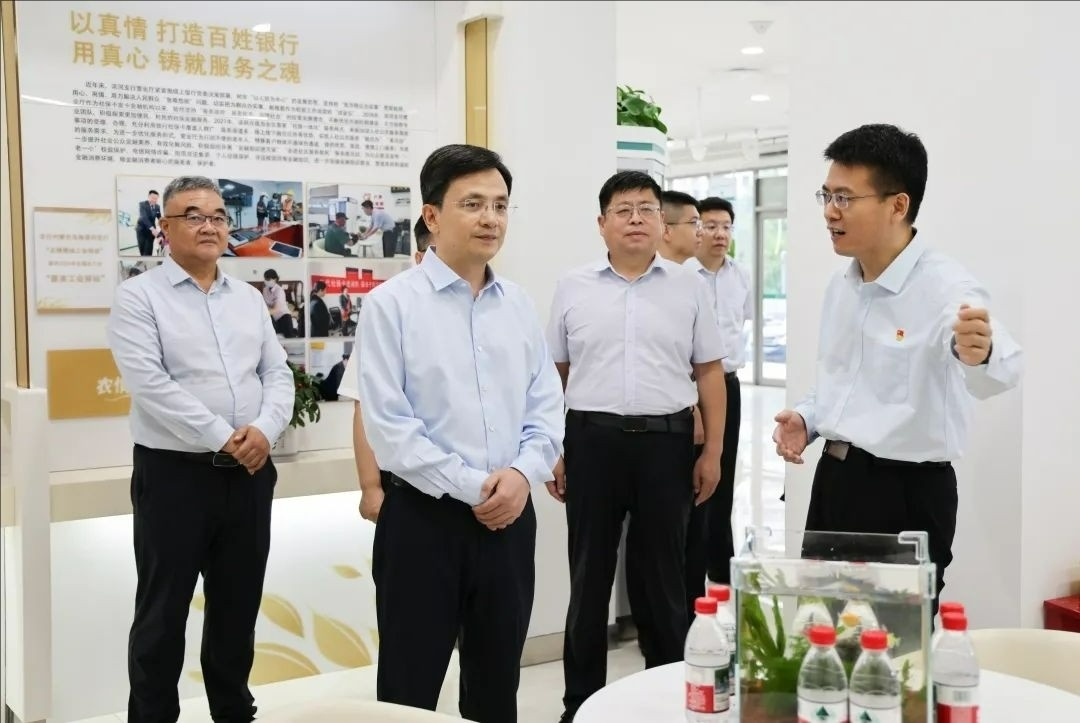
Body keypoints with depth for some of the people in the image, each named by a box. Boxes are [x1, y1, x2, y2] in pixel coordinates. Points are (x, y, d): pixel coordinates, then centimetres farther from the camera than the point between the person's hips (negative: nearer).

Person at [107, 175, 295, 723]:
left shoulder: (249, 298, 12)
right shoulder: (138, 297, -4)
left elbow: (278, 374, 8)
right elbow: (150, 384, -15)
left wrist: (264, 430, -11)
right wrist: (223, 437, -18)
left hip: (249, 473, 5)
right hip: (174, 473, -5)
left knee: (238, 603, 15)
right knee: (163, 611, 5)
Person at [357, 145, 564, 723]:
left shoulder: (519, 305, 8)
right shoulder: (392, 303, -7)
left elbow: (547, 411, 8)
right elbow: (387, 423, -13)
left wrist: (522, 473, -11)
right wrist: (473, 489, -15)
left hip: (509, 519, 5)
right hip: (423, 520, -4)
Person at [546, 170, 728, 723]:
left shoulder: (688, 288, 6)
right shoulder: (573, 288, 5)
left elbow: (710, 372, 7)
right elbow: (553, 376, 8)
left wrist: (712, 451, 2)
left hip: (665, 442, 0)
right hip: (591, 440, 0)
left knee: (661, 575, 9)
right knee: (589, 574, 8)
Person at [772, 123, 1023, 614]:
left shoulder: (944, 287, -18)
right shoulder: (841, 285, 7)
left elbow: (1001, 368, -38)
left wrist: (979, 354, -61)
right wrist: (806, 419, 2)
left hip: (908, 494, -7)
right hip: (834, 481, 7)